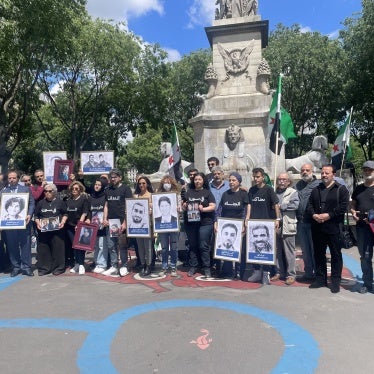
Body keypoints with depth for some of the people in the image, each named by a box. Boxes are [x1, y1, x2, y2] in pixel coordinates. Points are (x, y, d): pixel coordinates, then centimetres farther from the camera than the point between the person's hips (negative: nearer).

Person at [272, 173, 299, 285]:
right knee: (277, 251, 11)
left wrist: (280, 206, -12)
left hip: (287, 226, -5)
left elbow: (295, 205, -14)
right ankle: (279, 272, 21)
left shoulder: (293, 192, 2)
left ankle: (291, 275, 9)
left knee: (289, 251, 0)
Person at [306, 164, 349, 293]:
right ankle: (320, 279, 22)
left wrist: (328, 215, -17)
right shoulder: (316, 190, 16)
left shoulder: (341, 189, 0)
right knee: (318, 254, 11)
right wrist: (314, 215, -8)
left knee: (336, 254, 3)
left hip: (334, 228, -5)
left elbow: (343, 206, -10)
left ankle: (335, 281, 13)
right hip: (317, 228, 5)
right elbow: (309, 205, 11)